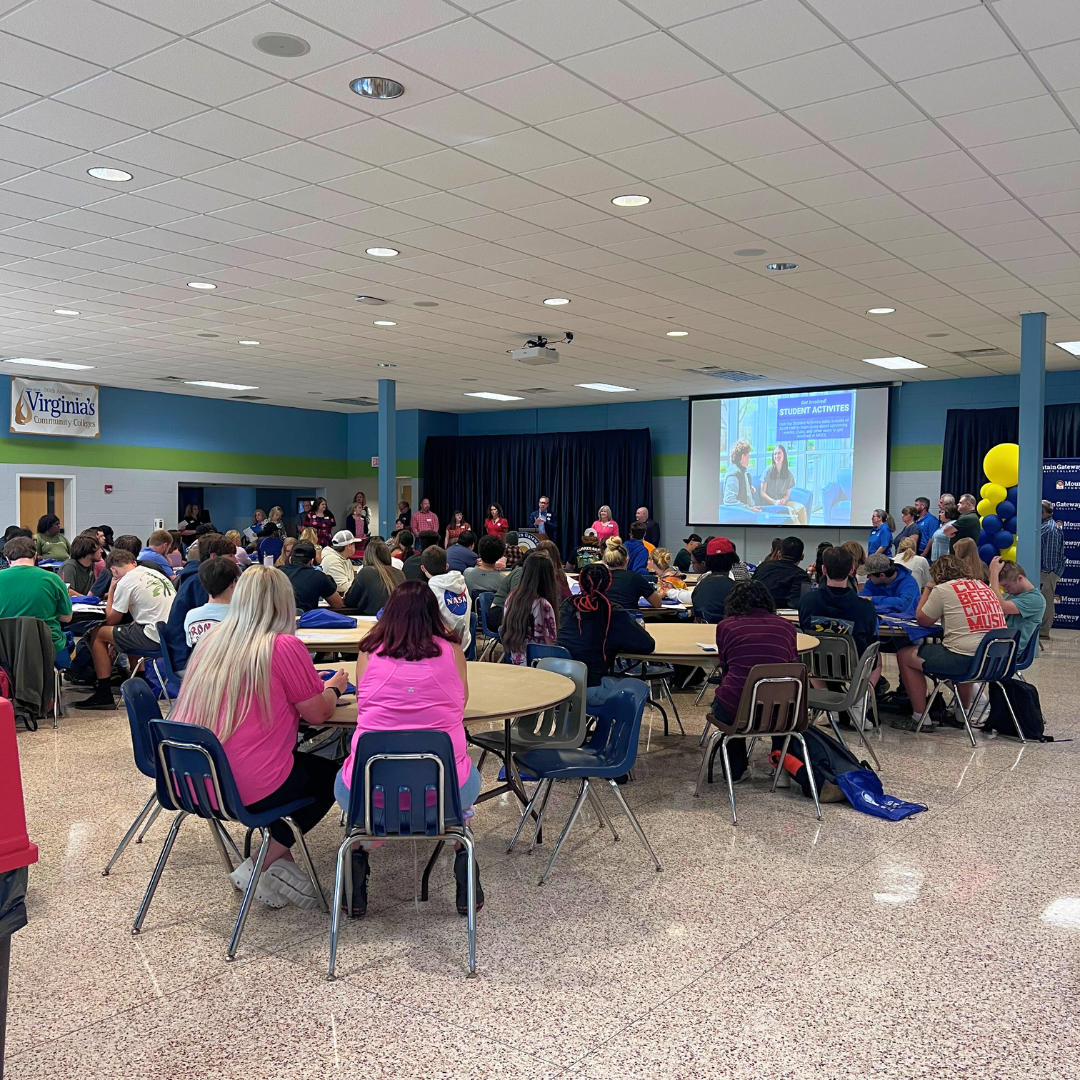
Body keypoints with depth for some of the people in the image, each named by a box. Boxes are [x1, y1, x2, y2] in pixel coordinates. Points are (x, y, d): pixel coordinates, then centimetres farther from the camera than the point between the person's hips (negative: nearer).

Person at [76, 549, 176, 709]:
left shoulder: (126, 582, -7)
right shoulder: (154, 573, 17)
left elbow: (111, 620, 2)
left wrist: (112, 590, 11)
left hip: (156, 638, -8)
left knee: (98, 634, 8)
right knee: (130, 631, 34)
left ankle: (103, 695, 10)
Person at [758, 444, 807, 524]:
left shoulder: (789, 474, 9)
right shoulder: (768, 471, -2)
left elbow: (787, 495, 11)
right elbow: (762, 493, -3)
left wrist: (783, 500, -13)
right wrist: (774, 502, -18)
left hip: (783, 502, 4)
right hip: (770, 503, -4)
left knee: (801, 508, -26)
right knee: (790, 510, -31)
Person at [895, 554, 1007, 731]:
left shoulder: (943, 589, -2)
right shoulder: (984, 586, 17)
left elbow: (922, 620, 8)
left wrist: (928, 589, 17)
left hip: (965, 659, -8)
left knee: (905, 655, 9)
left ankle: (920, 718, 13)